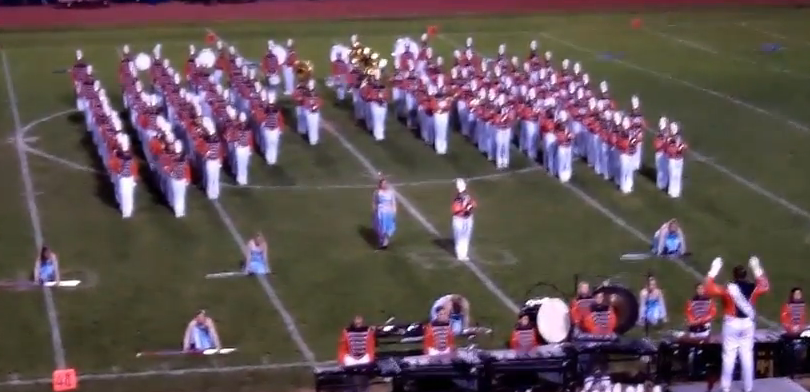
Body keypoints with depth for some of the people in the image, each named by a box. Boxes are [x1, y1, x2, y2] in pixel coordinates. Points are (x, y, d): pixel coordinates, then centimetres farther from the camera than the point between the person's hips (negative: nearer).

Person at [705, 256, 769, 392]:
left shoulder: (728, 288, -15)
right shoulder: (753, 288, -5)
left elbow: (709, 289, -14)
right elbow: (765, 286, 17)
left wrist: (713, 272, -9)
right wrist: (758, 270, 21)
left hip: (732, 324, -3)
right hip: (747, 324, 3)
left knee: (729, 356, 3)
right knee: (747, 355, 8)